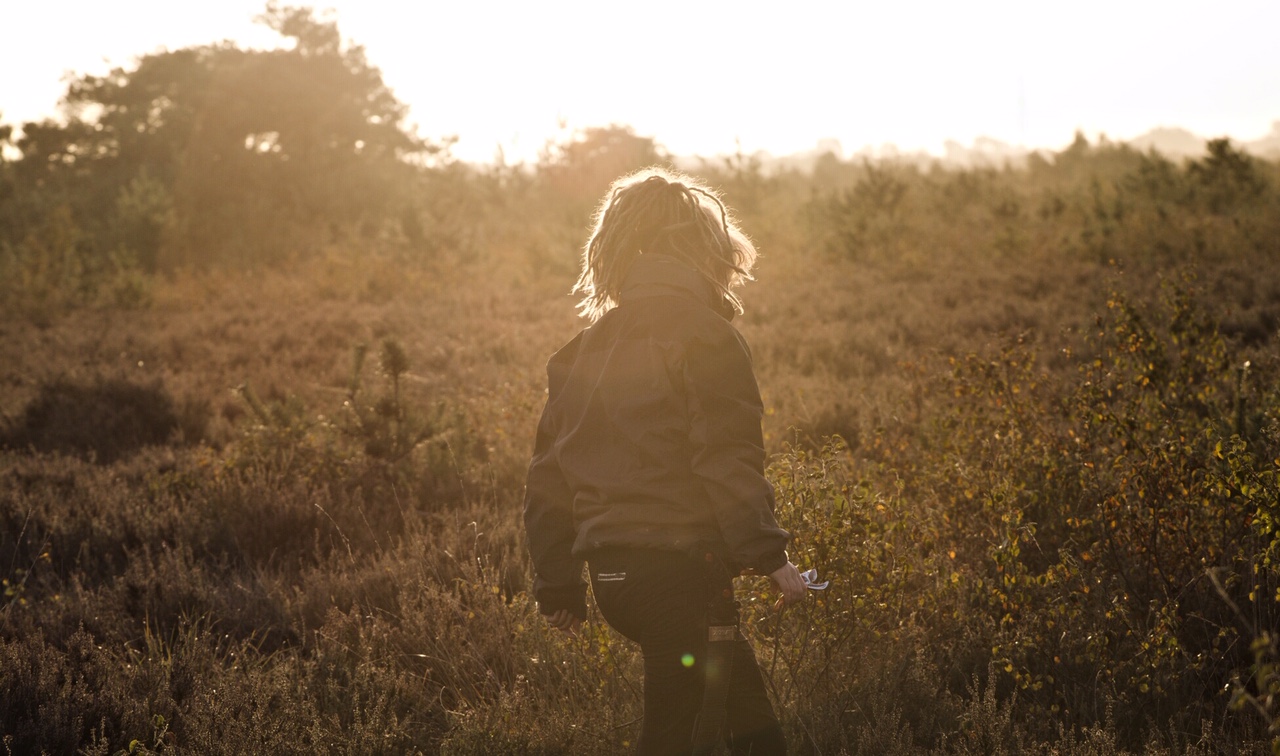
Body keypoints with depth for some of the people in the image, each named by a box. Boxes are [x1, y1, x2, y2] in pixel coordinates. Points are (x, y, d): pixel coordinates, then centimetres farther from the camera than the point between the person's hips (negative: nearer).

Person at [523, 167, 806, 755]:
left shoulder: (587, 347, 13)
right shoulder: (704, 337, -7)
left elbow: (548, 475, 14)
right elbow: (728, 462, -16)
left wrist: (558, 585, 20)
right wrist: (769, 556, -11)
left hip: (612, 574, 7)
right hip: (680, 569, -7)